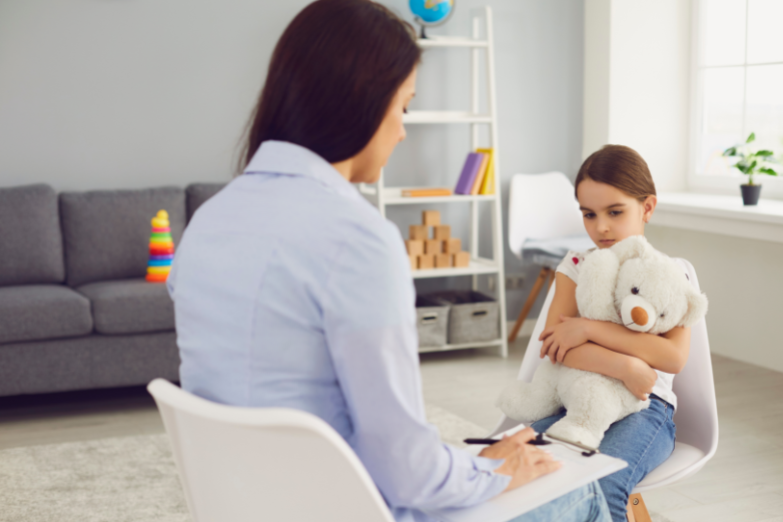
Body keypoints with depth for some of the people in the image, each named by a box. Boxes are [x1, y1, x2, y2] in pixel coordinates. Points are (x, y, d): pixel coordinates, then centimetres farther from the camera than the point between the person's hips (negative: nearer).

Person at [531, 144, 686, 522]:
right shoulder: (576, 268, 8)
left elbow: (674, 356, -14)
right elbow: (554, 343, -8)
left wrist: (589, 328, -19)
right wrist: (624, 367, -23)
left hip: (644, 406, -2)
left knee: (601, 483, -33)